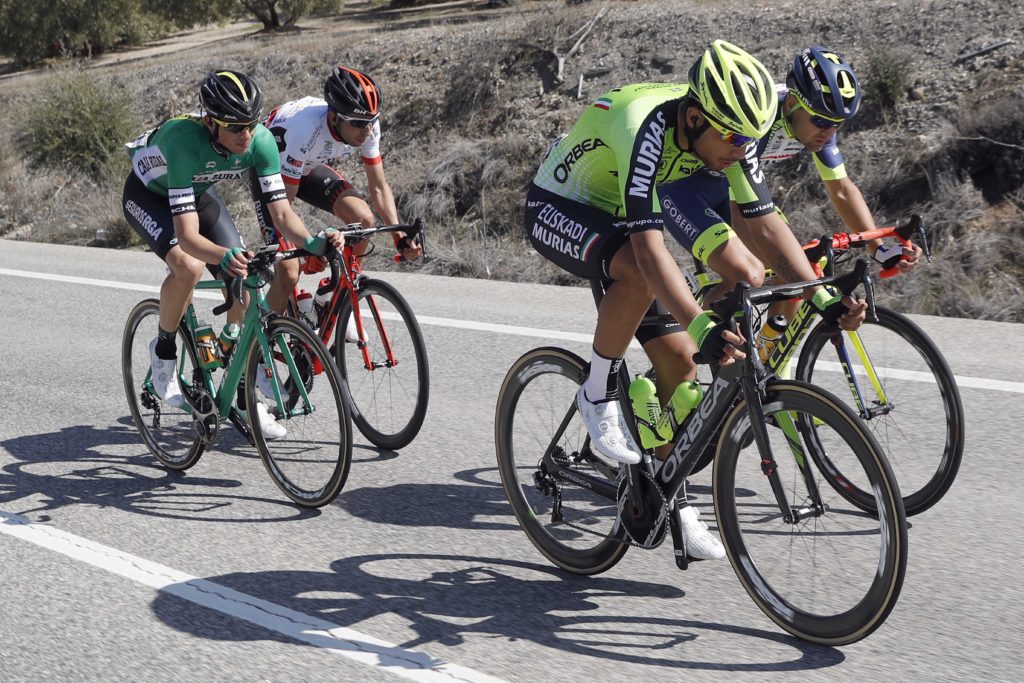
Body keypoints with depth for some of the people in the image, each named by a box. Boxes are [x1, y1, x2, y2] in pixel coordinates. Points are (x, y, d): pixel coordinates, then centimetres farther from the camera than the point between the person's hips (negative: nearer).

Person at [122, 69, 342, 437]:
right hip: (148, 193, -5)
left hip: (198, 192, 5)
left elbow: (281, 211, -27)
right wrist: (225, 255, -65)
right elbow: (188, 235, -46)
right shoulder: (185, 141, -42)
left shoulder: (261, 141, -29)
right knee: (188, 266, -33)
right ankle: (164, 349, -4)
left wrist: (312, 241, -46)